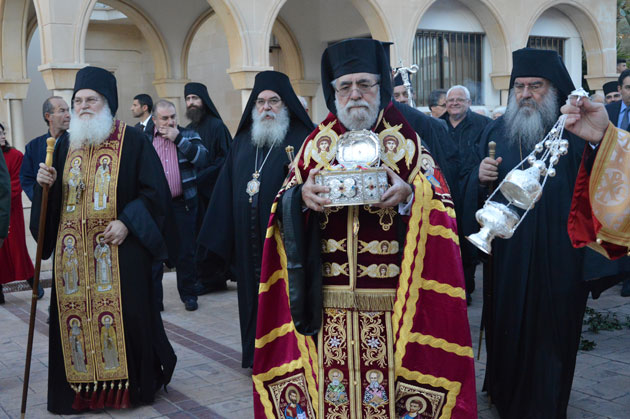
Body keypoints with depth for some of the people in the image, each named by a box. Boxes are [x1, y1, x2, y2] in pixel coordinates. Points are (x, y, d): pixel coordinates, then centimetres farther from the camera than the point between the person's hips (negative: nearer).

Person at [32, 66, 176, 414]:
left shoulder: (132, 142, -1)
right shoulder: (66, 146, 14)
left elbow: (155, 190, -6)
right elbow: (53, 200, 18)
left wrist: (127, 222, -16)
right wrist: (46, 184, -4)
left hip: (119, 249, -4)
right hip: (73, 253, 5)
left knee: (125, 316, -2)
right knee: (74, 317, 5)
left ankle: (135, 384, 14)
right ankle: (80, 389, 18)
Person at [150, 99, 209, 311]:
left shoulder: (188, 136, 4)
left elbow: (203, 159, -12)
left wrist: (178, 139, -15)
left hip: (183, 204, 0)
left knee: (186, 252, 8)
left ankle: (188, 295, 22)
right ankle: (153, 299, 13)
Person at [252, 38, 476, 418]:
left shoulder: (407, 141, 5)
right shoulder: (317, 143, 11)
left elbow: (441, 205, -1)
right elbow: (286, 205, 8)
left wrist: (408, 196, -21)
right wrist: (302, 197, -14)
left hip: (392, 303, -2)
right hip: (327, 301, 2)